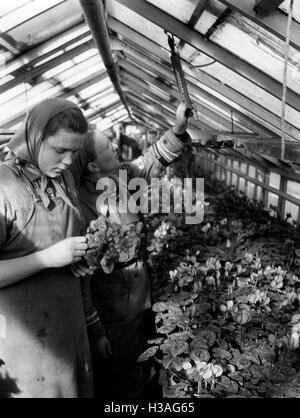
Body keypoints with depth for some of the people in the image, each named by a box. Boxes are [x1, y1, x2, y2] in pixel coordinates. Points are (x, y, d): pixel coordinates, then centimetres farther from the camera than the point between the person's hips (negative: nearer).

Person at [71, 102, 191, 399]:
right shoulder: (82, 203, -26)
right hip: (114, 311, -7)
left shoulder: (120, 175, -6)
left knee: (143, 367, 29)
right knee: (118, 384, 18)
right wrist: (94, 330, -17)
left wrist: (179, 129, -3)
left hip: (141, 295, 7)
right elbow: (80, 274, -22)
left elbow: (151, 163, 9)